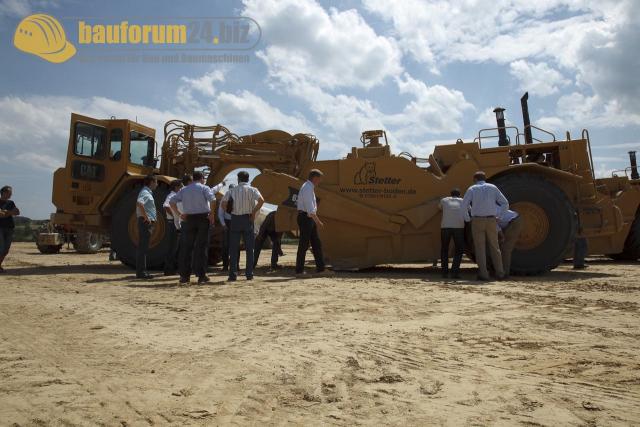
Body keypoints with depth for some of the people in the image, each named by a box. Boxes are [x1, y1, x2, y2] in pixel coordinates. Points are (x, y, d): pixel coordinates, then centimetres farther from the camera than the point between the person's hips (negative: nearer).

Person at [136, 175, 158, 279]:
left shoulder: (147, 193, 19)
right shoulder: (145, 193, -12)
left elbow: (140, 205, 33)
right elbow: (139, 203, -32)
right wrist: (146, 217, -25)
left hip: (148, 223, 10)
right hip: (146, 223, -10)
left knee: (143, 247, 12)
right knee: (143, 247, -8)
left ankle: (141, 271, 19)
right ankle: (141, 272, -6)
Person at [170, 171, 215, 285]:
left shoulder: (184, 189, 13)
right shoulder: (204, 188, 0)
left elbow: (172, 201, 7)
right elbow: (212, 200, -17)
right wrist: (212, 214, -9)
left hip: (189, 219, 3)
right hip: (203, 218, -3)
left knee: (187, 247, 7)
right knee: (201, 247, 1)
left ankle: (184, 276, 6)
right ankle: (201, 275, 1)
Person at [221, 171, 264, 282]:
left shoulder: (232, 190, 6)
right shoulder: (252, 189, 1)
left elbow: (223, 204, -4)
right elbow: (261, 200, -16)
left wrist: (231, 212, 7)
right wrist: (254, 212, -7)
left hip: (235, 219, 1)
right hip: (247, 219, -1)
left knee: (234, 248, 5)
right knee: (249, 248, 7)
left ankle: (233, 274, 3)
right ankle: (249, 274, 7)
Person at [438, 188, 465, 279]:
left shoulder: (444, 200, 20)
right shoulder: (463, 201, 20)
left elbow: (440, 207, 40)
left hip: (445, 226, 0)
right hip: (459, 227, 0)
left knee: (444, 250, 17)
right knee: (459, 250, 14)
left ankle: (445, 272, 14)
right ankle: (455, 271, 2)